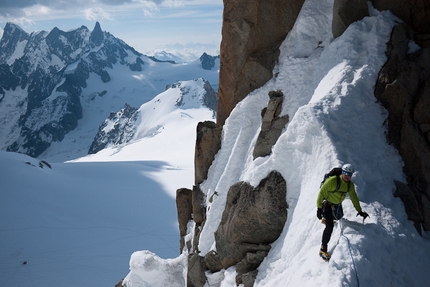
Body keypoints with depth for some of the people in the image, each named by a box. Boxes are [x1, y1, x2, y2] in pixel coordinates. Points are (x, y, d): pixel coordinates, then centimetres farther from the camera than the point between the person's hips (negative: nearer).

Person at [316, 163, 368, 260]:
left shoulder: (350, 184, -8)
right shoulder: (333, 180, -30)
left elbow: (354, 197, 7)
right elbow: (321, 193, -24)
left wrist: (359, 211, 7)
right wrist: (319, 208, -25)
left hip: (337, 205, 7)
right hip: (327, 204, -7)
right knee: (330, 227, -15)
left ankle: (326, 219, 60)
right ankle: (323, 249, -3)